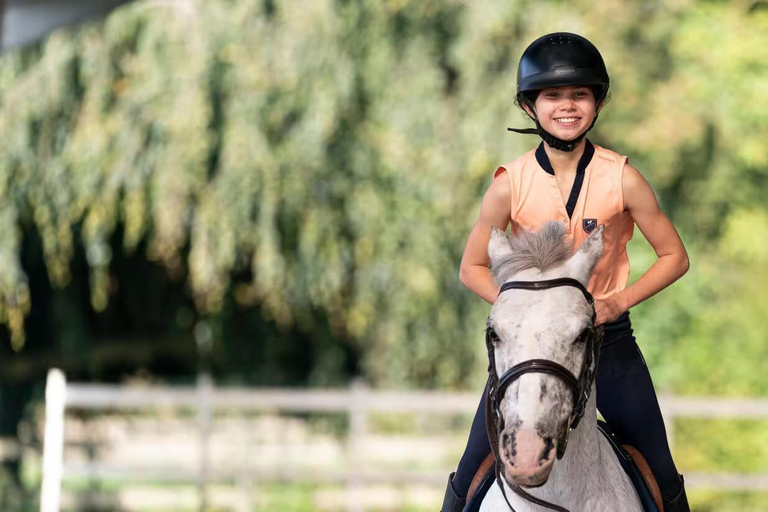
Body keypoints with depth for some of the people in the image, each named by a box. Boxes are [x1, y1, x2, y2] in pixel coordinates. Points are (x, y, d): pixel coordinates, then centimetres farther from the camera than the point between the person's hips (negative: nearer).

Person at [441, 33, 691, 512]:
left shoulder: (621, 179, -9)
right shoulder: (511, 185, -8)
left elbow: (674, 257, -1)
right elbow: (473, 268, 2)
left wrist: (619, 301, -15)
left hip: (608, 337, 0)